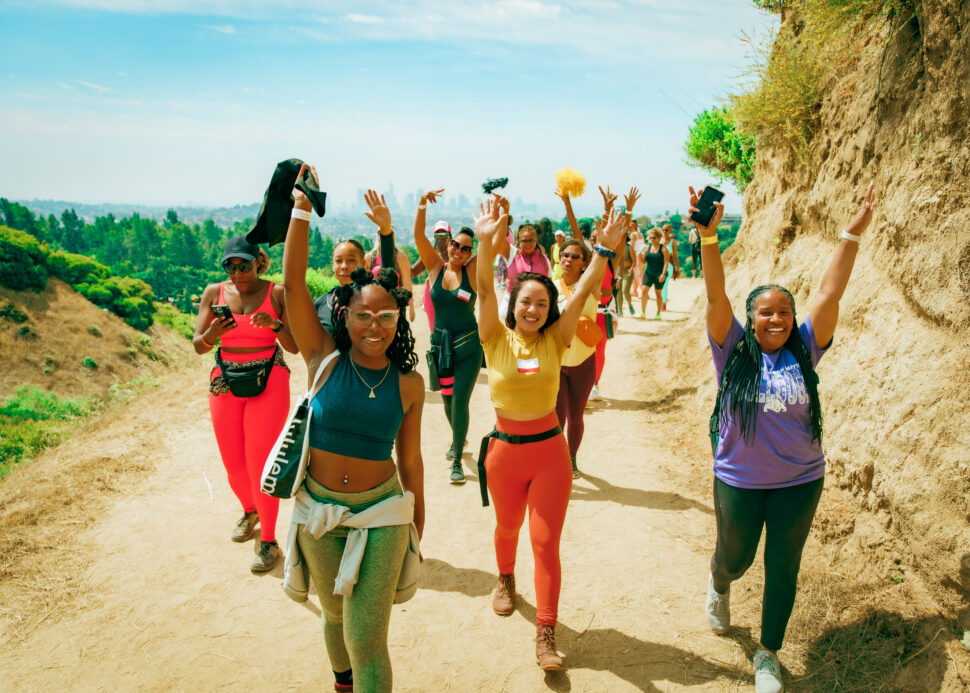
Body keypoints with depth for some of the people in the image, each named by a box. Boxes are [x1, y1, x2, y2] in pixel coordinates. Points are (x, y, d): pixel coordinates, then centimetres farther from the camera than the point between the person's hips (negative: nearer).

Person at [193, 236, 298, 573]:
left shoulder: (277, 293, -3)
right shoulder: (214, 292, 3)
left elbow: (295, 346, -4)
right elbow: (198, 346, 1)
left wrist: (276, 325, -22)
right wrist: (211, 334, -21)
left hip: (269, 382, -3)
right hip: (225, 383, 3)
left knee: (259, 462, -7)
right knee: (233, 465, 9)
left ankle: (268, 541, 8)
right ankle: (249, 511, 41)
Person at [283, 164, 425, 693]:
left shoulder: (409, 384, -7)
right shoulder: (324, 360, -9)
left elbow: (410, 459, 2)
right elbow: (293, 284, -18)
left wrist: (417, 521, 10)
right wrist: (301, 211, -23)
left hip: (381, 514, -1)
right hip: (318, 512, 2)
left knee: (367, 635, -4)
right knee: (335, 614, 23)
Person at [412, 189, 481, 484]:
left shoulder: (472, 271, -3)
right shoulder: (436, 268, 0)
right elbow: (418, 236, -11)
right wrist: (422, 204, -24)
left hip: (468, 347, -3)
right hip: (440, 345, 3)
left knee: (460, 401, -6)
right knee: (447, 399, 17)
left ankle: (457, 462, 5)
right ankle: (458, 439, 46)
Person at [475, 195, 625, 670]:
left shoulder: (555, 341, -4)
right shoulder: (497, 340, -7)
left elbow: (582, 293, -15)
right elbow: (484, 291, -22)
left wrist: (604, 249, -28)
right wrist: (486, 243, -38)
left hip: (549, 450, 0)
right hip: (504, 450, 0)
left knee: (546, 542, 0)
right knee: (508, 526, 22)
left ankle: (545, 634, 8)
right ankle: (505, 579, 53)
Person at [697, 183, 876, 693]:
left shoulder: (803, 350, -5)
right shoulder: (733, 351, -11)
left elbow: (830, 293, -10)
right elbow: (716, 296, -22)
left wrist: (853, 234, -15)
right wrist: (708, 236, -33)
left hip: (800, 481, 2)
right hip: (739, 481, -2)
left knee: (783, 570, 11)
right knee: (734, 557, 18)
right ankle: (718, 587, 55)